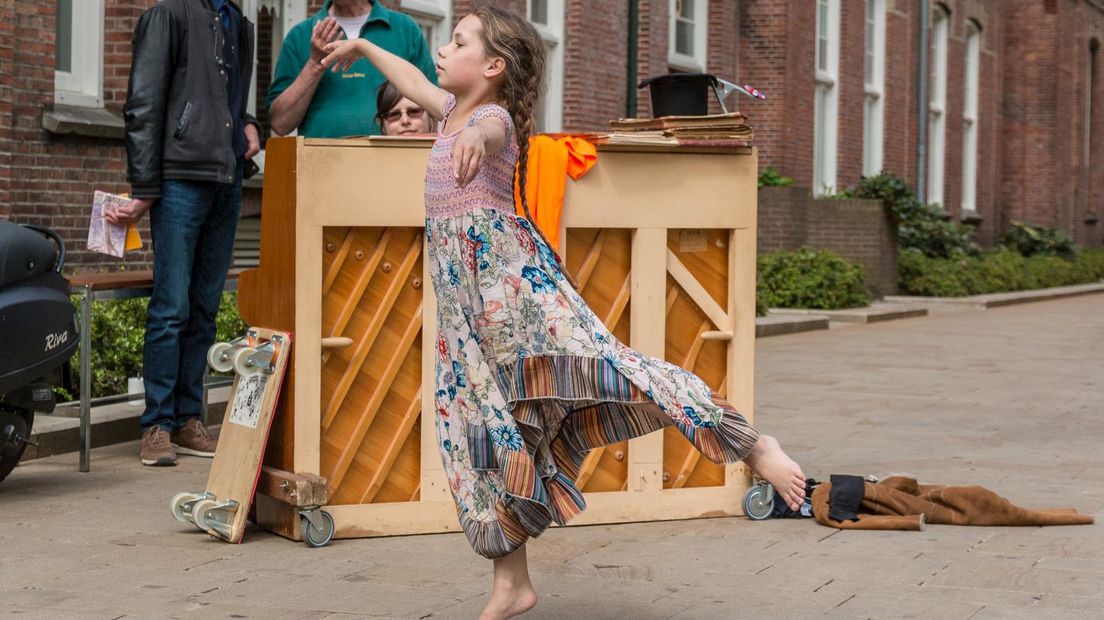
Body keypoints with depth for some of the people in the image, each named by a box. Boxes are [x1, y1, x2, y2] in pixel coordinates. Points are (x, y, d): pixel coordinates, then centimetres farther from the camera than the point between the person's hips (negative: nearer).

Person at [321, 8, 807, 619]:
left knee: (589, 355, -23)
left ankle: (751, 443, -23)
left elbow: (491, 131, -34)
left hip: (510, 272, -9)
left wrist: (474, 138, -57)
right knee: (480, 422, 6)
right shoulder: (453, 110, 17)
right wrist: (361, 47, 50)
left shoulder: (494, 115, -8)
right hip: (460, 289, 9)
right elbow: (413, 82, 38)